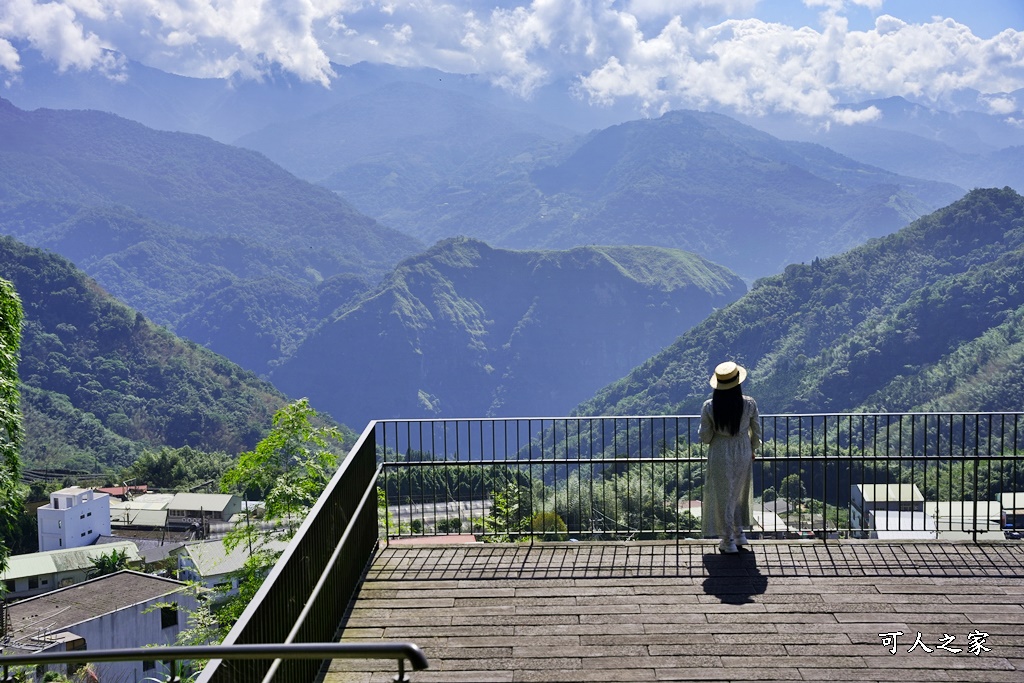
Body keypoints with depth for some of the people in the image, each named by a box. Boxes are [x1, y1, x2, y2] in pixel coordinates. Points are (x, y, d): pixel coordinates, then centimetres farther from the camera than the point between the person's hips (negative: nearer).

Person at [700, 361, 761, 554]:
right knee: (738, 493, 24)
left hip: (719, 454, -2)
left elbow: (705, 436, -11)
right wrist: (753, 449, 16)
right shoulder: (749, 404, -14)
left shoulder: (709, 407, -19)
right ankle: (739, 533, 30)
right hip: (743, 453, 2)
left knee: (722, 496, 11)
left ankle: (728, 542, 17)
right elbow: (756, 431, -2)